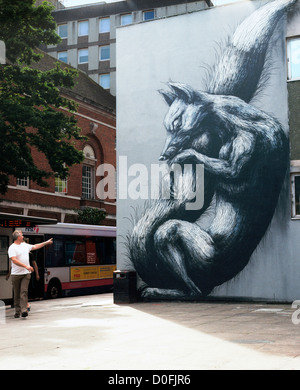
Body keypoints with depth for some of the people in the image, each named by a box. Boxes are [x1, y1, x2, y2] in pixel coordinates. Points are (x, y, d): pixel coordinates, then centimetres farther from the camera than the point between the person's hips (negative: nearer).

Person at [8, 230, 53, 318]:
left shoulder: (25, 245, 14)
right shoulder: (12, 247, -8)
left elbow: (35, 246, 29)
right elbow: (14, 260, -18)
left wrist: (47, 242, 34)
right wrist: (26, 266, -22)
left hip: (26, 273, 4)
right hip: (16, 274, -4)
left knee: (24, 291, -9)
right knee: (17, 294, 4)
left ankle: (24, 310, -17)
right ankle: (17, 311, 13)